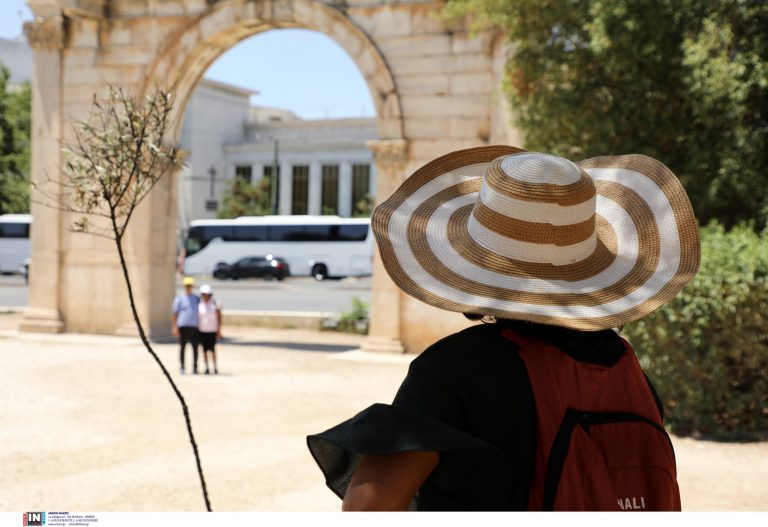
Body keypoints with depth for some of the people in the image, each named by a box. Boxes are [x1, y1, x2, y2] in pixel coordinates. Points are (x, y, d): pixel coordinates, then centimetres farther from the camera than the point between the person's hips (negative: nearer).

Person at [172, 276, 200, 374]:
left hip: (194, 326, 3)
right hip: (183, 326, -3)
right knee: (182, 347, 1)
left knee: (195, 348, 1)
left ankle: (194, 367, 9)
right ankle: (181, 367, 9)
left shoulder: (196, 298, 14)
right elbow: (175, 313, 2)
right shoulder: (179, 298, 4)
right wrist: (174, 327, -5)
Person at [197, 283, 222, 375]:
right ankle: (207, 368, 10)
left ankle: (215, 367, 3)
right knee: (204, 349, 3)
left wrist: (219, 330, -6)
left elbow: (219, 317, -2)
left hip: (212, 330, -2)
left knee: (212, 348, -9)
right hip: (202, 330, 2)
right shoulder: (198, 304, 1)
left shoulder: (215, 303, -4)